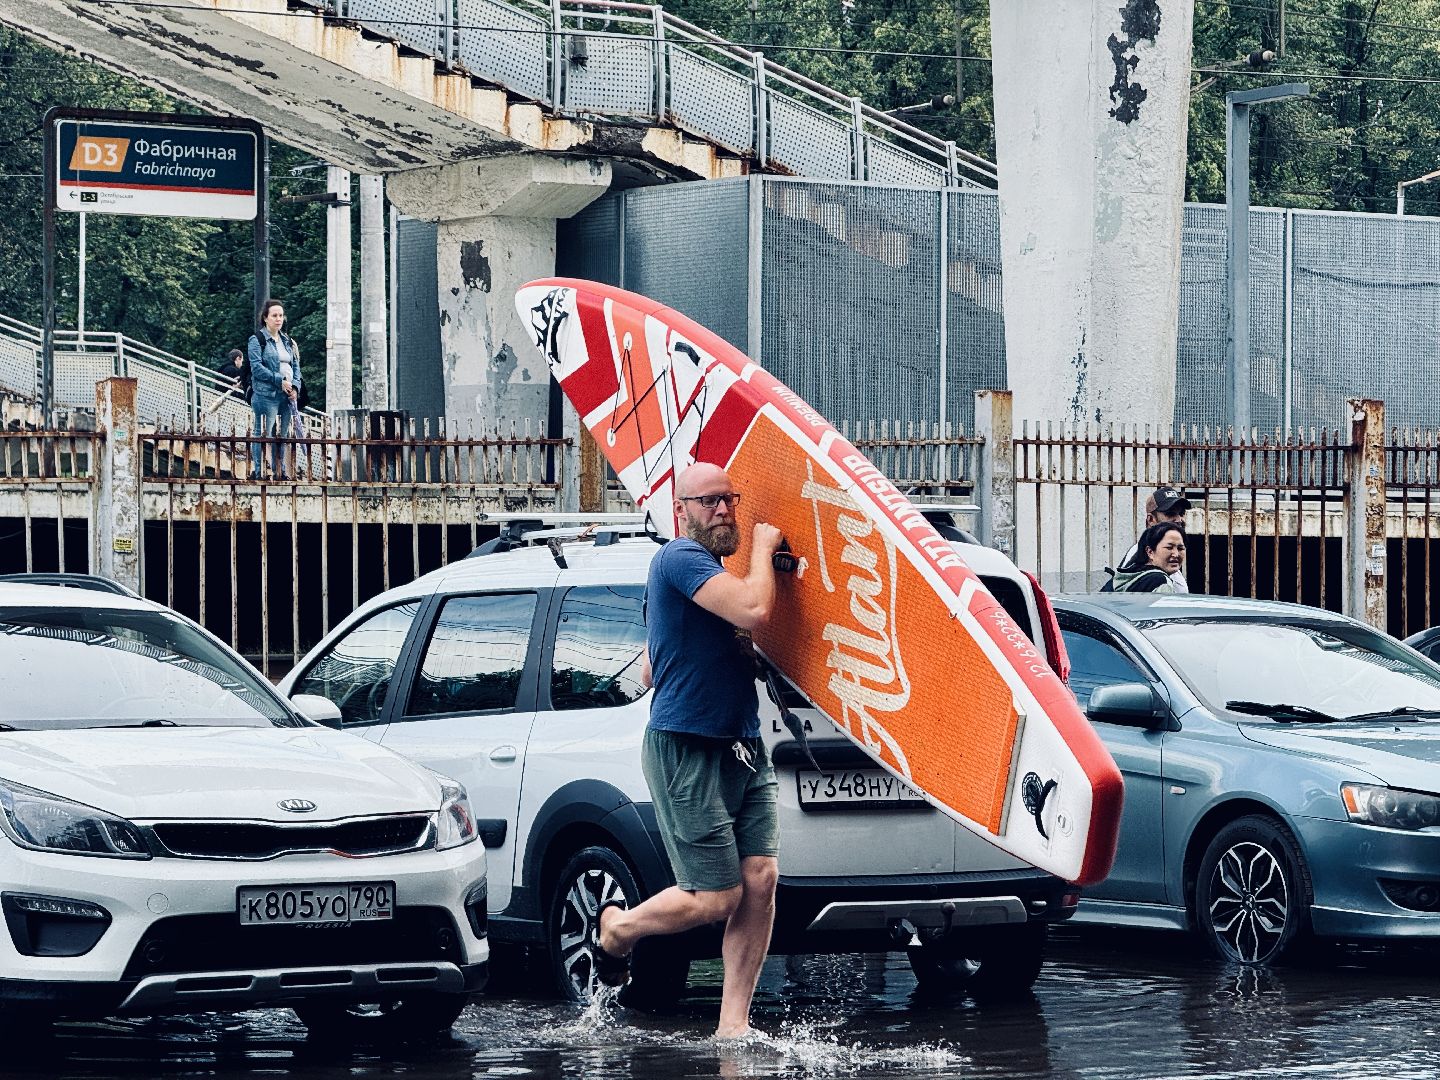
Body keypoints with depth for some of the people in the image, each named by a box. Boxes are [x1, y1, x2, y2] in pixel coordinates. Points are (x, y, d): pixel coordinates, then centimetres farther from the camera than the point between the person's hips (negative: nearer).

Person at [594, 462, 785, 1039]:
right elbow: (755, 608, -27)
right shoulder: (681, 559, -12)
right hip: (687, 752, -10)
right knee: (717, 897, -7)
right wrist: (763, 546, -10)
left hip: (742, 749, 10)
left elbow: (649, 671, 26)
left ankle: (733, 1025, -1)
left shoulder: (708, 570, 20)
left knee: (760, 878, -4)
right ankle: (616, 927, 21)